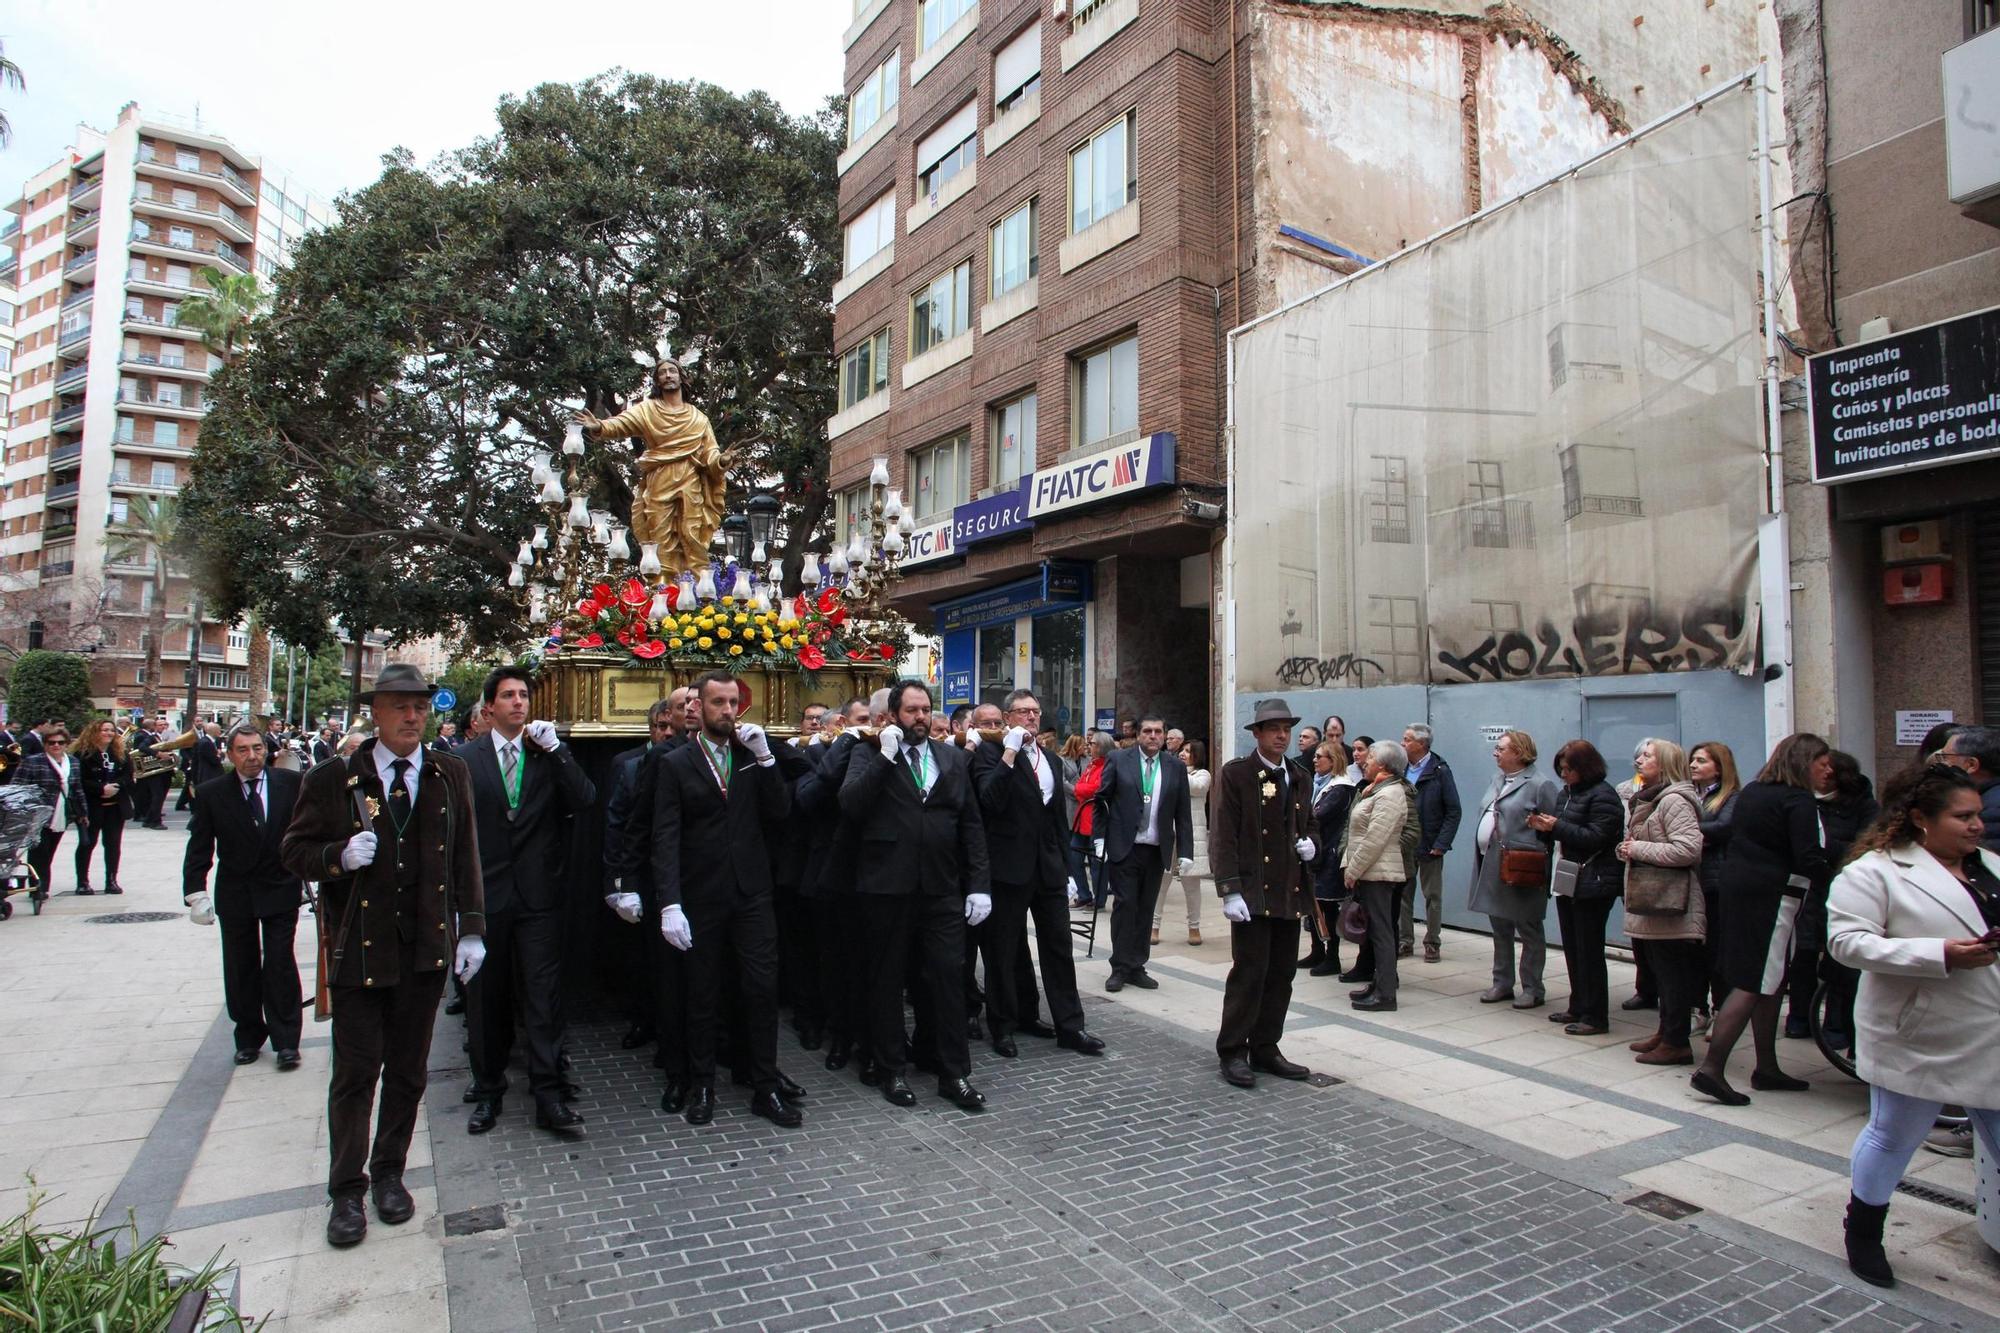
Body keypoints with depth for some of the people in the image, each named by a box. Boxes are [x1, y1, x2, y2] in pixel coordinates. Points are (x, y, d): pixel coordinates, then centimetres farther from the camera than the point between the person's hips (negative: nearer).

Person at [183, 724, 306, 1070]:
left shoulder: (291, 784, -5)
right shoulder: (212, 794, -2)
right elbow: (199, 847, -1)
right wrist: (196, 892, -8)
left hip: (281, 889, -2)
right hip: (235, 895, 2)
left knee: (280, 965, 0)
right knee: (240, 969, 11)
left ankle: (285, 1041, 8)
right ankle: (248, 1036, 26)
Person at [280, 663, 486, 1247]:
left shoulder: (451, 775, 3)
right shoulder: (332, 779, -4)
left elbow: (465, 856, 5)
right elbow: (294, 850, 1)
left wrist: (470, 929, 2)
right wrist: (339, 856, -21)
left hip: (427, 948, 2)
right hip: (358, 950, -2)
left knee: (408, 1070, 13)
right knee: (355, 1073, 5)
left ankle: (389, 1172, 32)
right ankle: (347, 1191, 22)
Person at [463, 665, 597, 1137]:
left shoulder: (550, 756, 4)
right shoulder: (465, 759, 4)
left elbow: (584, 801, -9)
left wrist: (555, 749, -15)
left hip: (539, 894, -1)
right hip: (484, 894, 1)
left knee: (543, 995, 0)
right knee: (485, 997, 12)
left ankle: (548, 1096, 6)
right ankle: (488, 1091, 27)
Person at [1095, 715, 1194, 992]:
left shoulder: (1176, 769, 6)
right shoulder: (1119, 761, 0)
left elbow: (1183, 814, 6)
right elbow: (1101, 800, 1)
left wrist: (1185, 852, 1)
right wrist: (1100, 837, -5)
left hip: (1157, 851, 3)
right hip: (1124, 848, -2)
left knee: (1146, 910, 7)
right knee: (1125, 906, -1)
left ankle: (1136, 967, 17)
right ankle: (1120, 968, 8)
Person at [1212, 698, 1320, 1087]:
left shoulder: (1299, 779, 14)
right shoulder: (1236, 774, -5)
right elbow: (1225, 836, -10)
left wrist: (1311, 843, 2)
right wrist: (1230, 890, -17)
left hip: (1290, 892, 6)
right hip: (1252, 891, -6)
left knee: (1281, 976, 10)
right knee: (1249, 973, -4)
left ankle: (1265, 1049, 22)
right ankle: (1233, 1052, 8)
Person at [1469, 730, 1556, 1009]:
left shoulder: (1539, 785, -12)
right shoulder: (1498, 781, 13)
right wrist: (1481, 857, 15)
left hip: (1521, 871, -8)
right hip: (1492, 867, 8)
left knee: (1529, 932, 5)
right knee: (1500, 930, 15)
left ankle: (1532, 990, 15)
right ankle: (1502, 984, 25)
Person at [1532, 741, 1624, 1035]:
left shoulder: (1602, 796, -12)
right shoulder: (1566, 793, 14)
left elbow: (1596, 837, -20)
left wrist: (1557, 827, -19)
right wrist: (1544, 828, 1)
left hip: (1592, 884, -9)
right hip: (1567, 880, 9)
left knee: (1589, 950, -2)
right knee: (1572, 948, 14)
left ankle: (1595, 1016, 6)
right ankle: (1578, 1007, 25)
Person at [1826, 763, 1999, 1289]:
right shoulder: (1878, 871, -14)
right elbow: (1846, 941, -21)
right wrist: (1939, 955, -26)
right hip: (1919, 1042, -6)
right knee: (1892, 1138, 10)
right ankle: (1862, 1236, 31)